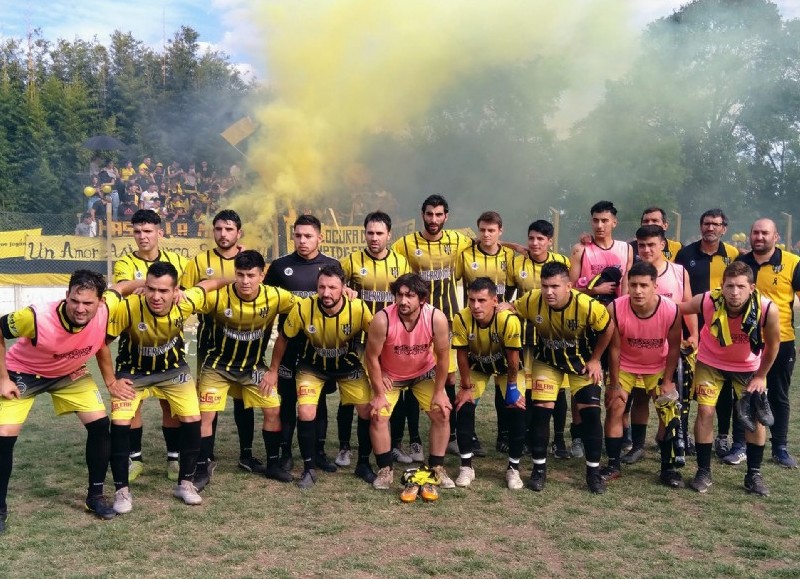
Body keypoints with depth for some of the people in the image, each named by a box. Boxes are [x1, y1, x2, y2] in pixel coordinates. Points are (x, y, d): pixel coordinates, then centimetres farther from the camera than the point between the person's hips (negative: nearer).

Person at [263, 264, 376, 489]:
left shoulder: (359, 308, -30)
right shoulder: (303, 308, -29)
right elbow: (283, 339, -9)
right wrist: (273, 371, 0)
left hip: (349, 365, 1)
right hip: (312, 367, -1)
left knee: (368, 411, -4)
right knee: (306, 413, -16)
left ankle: (363, 464, 19)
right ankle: (309, 469, 5)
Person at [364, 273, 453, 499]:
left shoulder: (437, 318, -31)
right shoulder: (382, 319, -34)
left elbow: (443, 356, -17)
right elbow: (372, 357, -21)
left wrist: (439, 392, -12)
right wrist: (379, 394, -15)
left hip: (424, 372, 1)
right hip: (389, 375, -1)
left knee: (442, 414, -7)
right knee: (378, 417, -11)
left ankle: (436, 467, 10)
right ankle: (385, 469, 8)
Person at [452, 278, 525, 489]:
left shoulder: (509, 320, -39)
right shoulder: (461, 319, -33)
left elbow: (513, 358, -24)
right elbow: (462, 356, -19)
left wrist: (512, 387, -13)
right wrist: (466, 387, -11)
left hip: (505, 366, -1)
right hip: (477, 366, 2)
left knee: (517, 410, -13)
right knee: (464, 407, -11)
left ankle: (513, 468, 4)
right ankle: (466, 466, 4)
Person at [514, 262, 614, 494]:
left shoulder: (587, 305, -33)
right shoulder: (531, 301, -28)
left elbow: (608, 328, -13)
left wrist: (595, 359, -8)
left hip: (582, 362, -1)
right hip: (547, 361, 1)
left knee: (590, 412, -6)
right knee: (540, 410, -8)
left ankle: (593, 471, 10)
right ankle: (539, 468, 9)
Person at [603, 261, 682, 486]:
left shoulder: (671, 310, -29)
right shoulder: (615, 309, -30)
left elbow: (674, 347, -12)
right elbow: (614, 348, -18)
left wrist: (667, 380, -9)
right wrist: (615, 384, -13)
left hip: (658, 366, 1)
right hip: (625, 364, 0)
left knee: (669, 413, -2)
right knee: (614, 408, -5)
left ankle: (667, 467, 12)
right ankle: (613, 465, 7)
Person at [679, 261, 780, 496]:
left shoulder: (767, 310, -33)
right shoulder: (707, 301, -34)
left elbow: (773, 345, -13)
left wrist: (760, 376, -4)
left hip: (749, 366, 1)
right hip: (711, 361, -1)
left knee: (757, 416, -1)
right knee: (705, 411, -8)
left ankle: (754, 475, 16)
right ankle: (704, 471, 7)